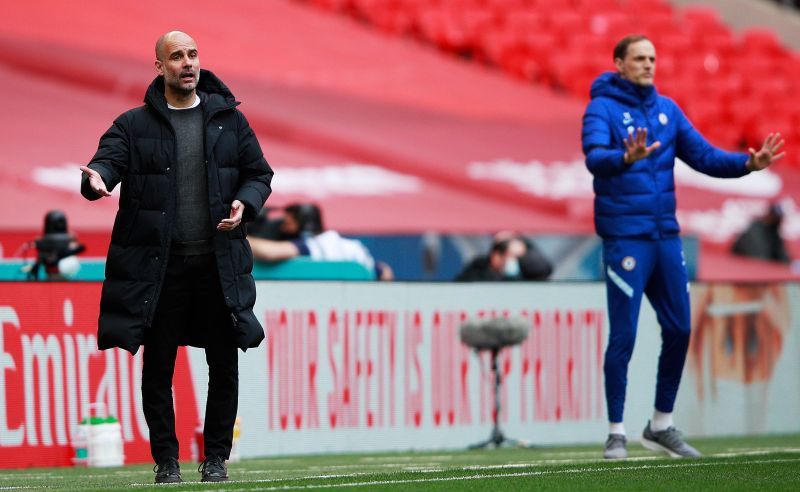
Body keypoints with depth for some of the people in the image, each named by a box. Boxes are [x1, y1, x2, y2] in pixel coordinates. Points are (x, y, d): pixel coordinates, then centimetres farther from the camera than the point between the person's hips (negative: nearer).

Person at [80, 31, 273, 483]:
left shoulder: (229, 120, 8)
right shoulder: (134, 125, 2)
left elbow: (259, 172, 13)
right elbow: (109, 157, -12)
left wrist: (245, 204, -7)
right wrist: (98, 179, -36)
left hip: (218, 263, 2)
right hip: (158, 267, -2)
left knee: (224, 365, 4)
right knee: (158, 366, 3)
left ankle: (216, 457, 16)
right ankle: (166, 459, 13)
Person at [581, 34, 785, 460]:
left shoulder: (666, 109, 11)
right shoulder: (602, 108, -7)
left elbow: (703, 155, 8)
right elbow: (595, 158, -24)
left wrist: (747, 163, -8)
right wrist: (627, 158, -44)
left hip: (665, 236, 6)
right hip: (625, 237, -6)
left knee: (678, 330, 8)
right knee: (623, 336, -6)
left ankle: (661, 425, 21)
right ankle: (616, 432, 3)